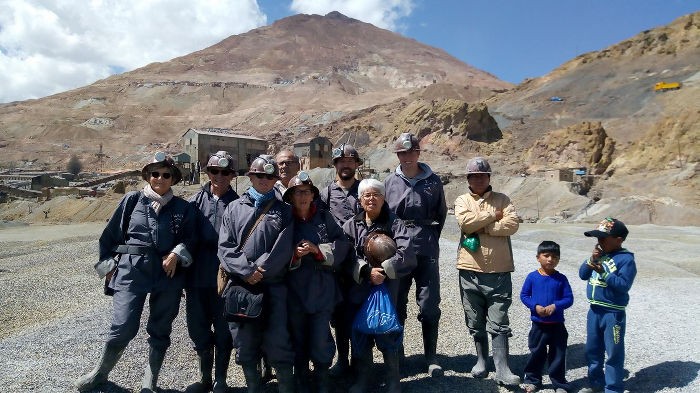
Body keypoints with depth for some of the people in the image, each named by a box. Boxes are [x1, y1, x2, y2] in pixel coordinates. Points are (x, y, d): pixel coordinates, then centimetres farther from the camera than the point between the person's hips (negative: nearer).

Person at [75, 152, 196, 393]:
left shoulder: (183, 208, 4)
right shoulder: (132, 200, 4)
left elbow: (190, 239, 7)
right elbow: (111, 234, 9)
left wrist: (177, 254, -11)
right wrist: (109, 264, 6)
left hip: (168, 274, 1)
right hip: (131, 271, -1)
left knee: (160, 330, 10)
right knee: (123, 327, -5)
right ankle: (100, 372, 24)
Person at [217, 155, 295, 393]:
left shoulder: (284, 211, 8)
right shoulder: (235, 208, 9)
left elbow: (283, 249, -4)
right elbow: (225, 247, -1)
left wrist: (261, 271, -13)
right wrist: (247, 271, -12)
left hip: (273, 285, -1)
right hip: (241, 284, 1)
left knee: (278, 341, -1)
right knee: (244, 342, 9)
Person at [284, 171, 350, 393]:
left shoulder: (324, 217, 2)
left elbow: (342, 244, -4)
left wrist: (317, 249, -15)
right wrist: (294, 255, -18)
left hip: (322, 288, 0)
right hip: (294, 289, 1)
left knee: (320, 340, 3)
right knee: (298, 340, 14)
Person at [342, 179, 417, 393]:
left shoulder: (394, 223, 0)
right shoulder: (351, 225, 5)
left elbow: (406, 253, -12)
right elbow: (346, 257, -5)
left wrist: (383, 270, -18)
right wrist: (366, 271, -18)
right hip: (358, 291, 2)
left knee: (387, 335, 4)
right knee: (360, 336, 10)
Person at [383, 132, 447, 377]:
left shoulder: (433, 181, 3)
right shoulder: (390, 182, 4)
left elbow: (441, 214, 12)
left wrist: (431, 238, 6)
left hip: (426, 252, 0)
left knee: (429, 307, 3)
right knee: (396, 305, 10)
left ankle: (431, 357, 18)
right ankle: (397, 354, 26)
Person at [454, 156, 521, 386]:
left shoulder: (502, 199, 7)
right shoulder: (462, 201, 6)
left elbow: (512, 224, -10)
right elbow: (465, 222, -14)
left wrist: (481, 227, -13)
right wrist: (493, 215, -7)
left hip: (499, 271, -1)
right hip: (470, 270, 1)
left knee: (499, 323, 1)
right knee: (475, 321, 13)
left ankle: (502, 369, 7)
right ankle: (481, 359, 30)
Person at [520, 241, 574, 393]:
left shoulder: (561, 279, -5)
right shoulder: (532, 277, -5)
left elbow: (569, 299, -4)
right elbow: (524, 295, -1)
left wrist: (555, 306, -20)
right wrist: (535, 306, -16)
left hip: (557, 325, 0)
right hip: (538, 324, 0)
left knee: (558, 355, 10)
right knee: (536, 353, 13)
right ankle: (533, 380, 29)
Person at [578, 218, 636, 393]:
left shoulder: (626, 259, -14)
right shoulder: (598, 254, 7)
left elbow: (623, 285, -22)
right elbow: (583, 275, 3)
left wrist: (603, 273, -30)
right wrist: (591, 260, -12)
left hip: (613, 314, -7)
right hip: (594, 310, 7)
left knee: (613, 353, 5)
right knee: (592, 349, 18)